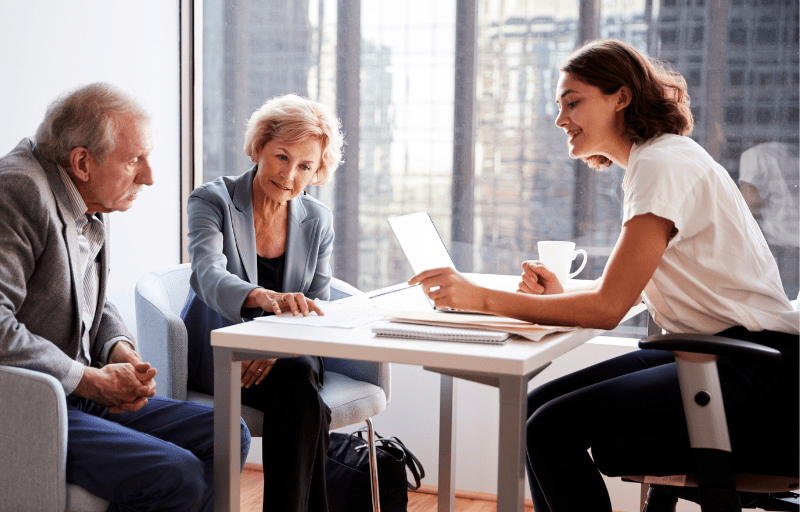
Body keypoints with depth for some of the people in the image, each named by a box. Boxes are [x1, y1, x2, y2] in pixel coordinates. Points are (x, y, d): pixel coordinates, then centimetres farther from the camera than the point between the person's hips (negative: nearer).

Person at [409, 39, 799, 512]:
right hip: (703, 352, 10)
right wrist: (562, 296, 0)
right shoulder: (650, 162, 16)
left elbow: (609, 308, -19)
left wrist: (481, 298, -19)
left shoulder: (664, 165, -15)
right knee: (539, 407, 2)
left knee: (553, 428, -19)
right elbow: (625, 290, 18)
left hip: (759, 371, -10)